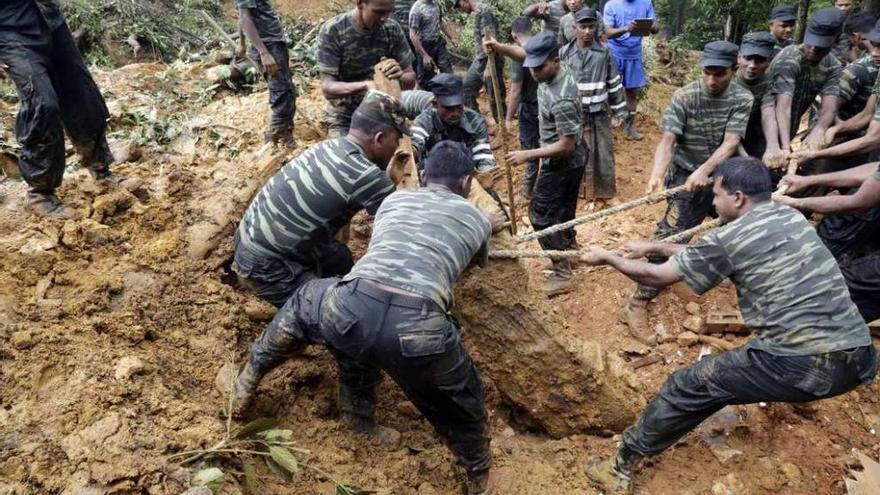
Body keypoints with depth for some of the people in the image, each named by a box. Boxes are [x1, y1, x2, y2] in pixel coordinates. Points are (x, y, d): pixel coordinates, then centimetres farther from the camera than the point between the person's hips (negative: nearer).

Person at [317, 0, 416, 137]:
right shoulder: (332, 31, -16)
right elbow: (327, 87, -21)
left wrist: (400, 76, -28)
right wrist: (365, 85, -39)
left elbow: (411, 79, -3)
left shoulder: (392, 30, -6)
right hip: (346, 120, -3)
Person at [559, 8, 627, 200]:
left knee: (603, 154, 7)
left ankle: (604, 192, 23)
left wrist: (619, 110, 3)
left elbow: (614, 84, 3)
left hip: (598, 114, 0)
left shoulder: (604, 53, -2)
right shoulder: (564, 53, -2)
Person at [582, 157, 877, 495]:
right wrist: (653, 247, 32)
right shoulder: (792, 217, 15)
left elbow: (656, 276, 3)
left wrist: (607, 258, 18)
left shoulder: (729, 238, -7)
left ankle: (622, 467, 17)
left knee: (687, 387, 6)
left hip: (804, 367, -7)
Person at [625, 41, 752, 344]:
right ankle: (638, 304, -14)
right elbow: (667, 141, -24)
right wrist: (656, 176, -42)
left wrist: (705, 170, -38)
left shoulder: (742, 99, -8)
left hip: (721, 175, 4)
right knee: (670, 235, -16)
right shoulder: (684, 97, -15)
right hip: (686, 176, -4)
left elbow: (730, 144, -19)